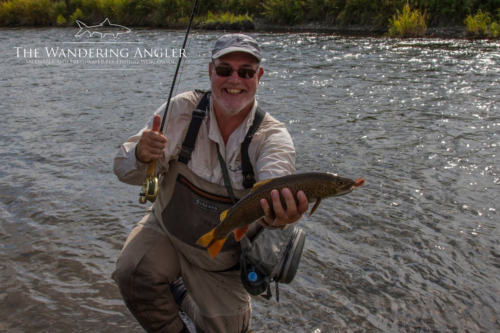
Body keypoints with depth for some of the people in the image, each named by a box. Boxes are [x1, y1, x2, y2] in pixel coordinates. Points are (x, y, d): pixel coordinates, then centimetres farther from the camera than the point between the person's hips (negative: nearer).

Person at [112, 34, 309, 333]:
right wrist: (142, 155, -43)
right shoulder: (183, 109, -15)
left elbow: (273, 185, -40)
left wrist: (276, 215, -65)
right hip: (165, 231, 0)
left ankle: (189, 302, 39)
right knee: (132, 274, -26)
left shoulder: (273, 137, -19)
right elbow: (124, 170, -18)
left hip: (221, 260, 0)